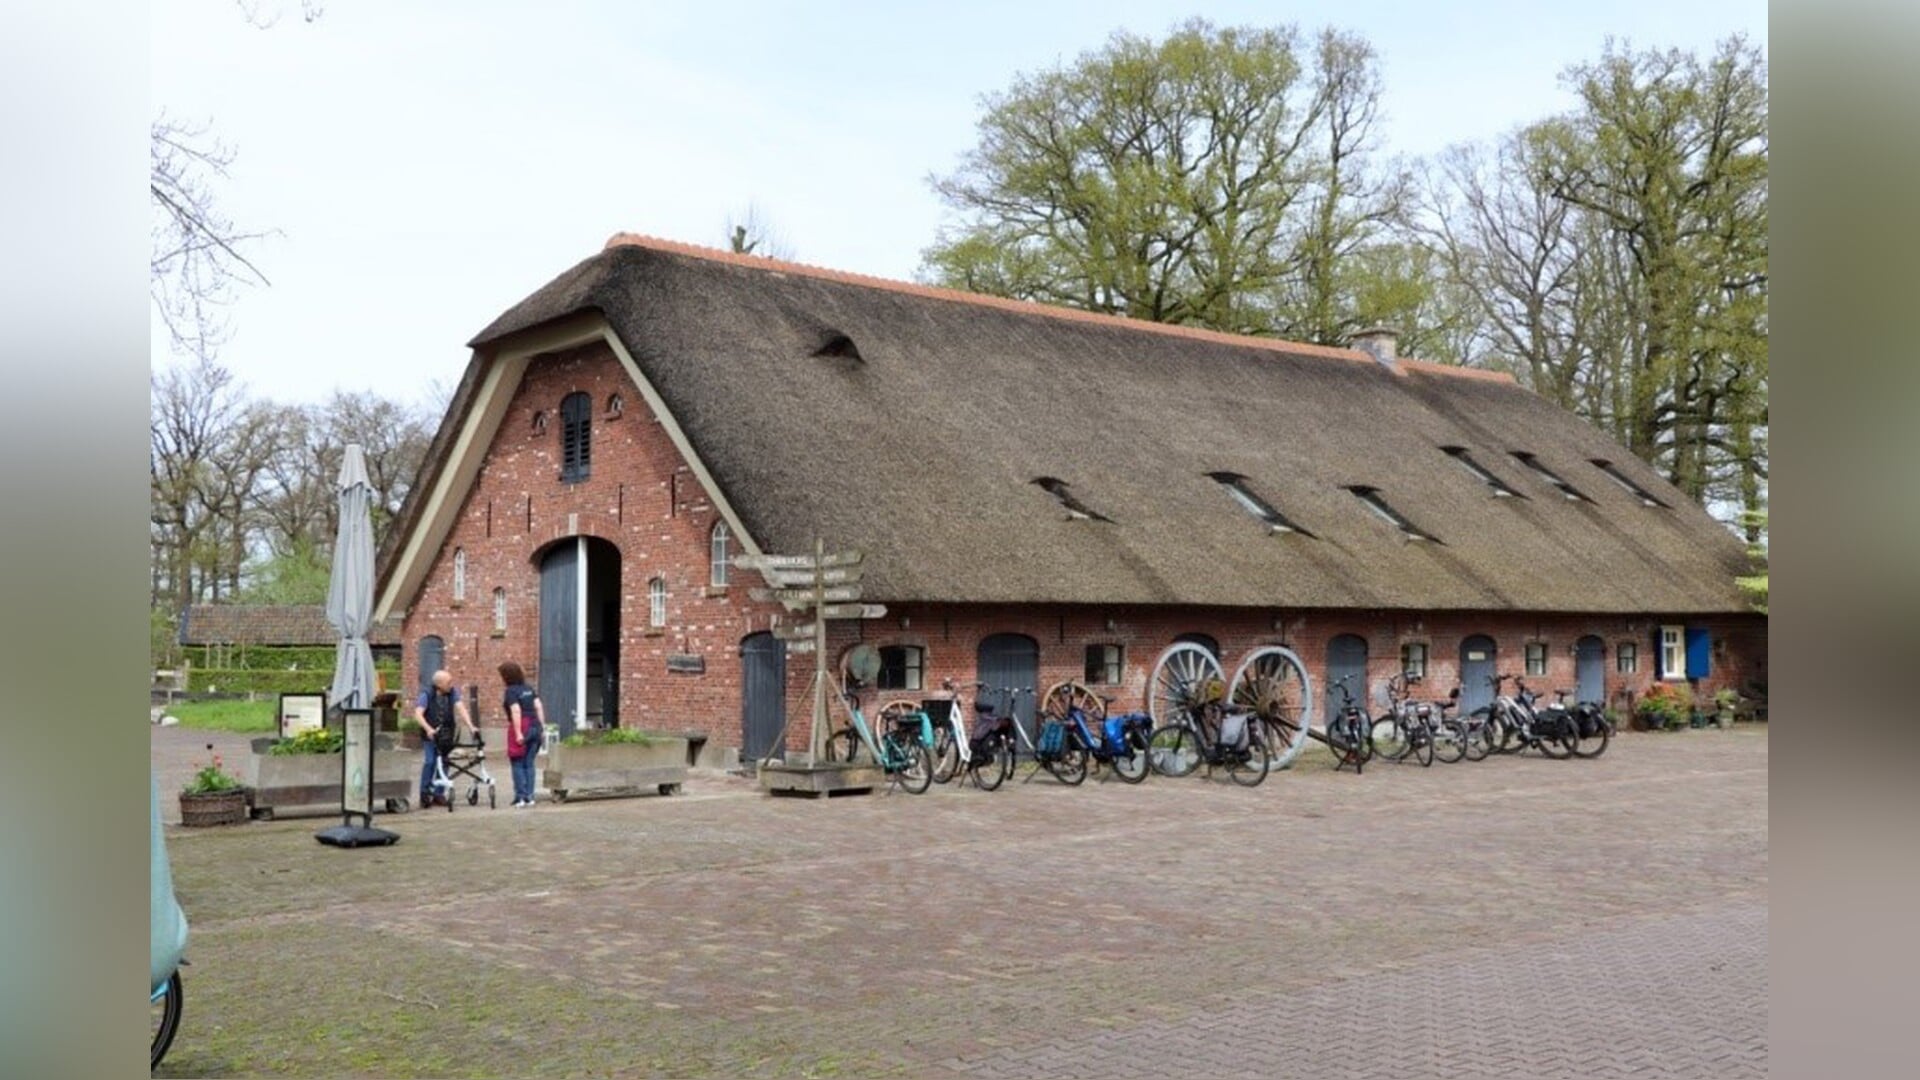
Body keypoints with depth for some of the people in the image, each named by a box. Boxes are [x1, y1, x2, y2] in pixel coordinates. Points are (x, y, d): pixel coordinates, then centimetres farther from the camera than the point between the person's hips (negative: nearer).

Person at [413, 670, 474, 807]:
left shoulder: (453, 692, -4)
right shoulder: (427, 694, -13)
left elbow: (461, 708, -12)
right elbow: (418, 713, -23)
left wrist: (470, 726, -24)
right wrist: (428, 729, -38)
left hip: (447, 734, 3)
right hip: (430, 735, -3)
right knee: (430, 761, -14)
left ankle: (438, 793, 13)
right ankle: (425, 793, -2)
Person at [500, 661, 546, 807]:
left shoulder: (511, 691, -8)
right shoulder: (528, 688, 13)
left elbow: (516, 711, -18)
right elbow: (539, 706, 8)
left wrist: (518, 733, -20)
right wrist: (542, 724, 9)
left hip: (522, 727, -7)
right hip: (535, 726, 7)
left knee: (518, 764, 4)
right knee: (529, 763, 11)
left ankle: (520, 797, 2)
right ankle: (529, 796, 11)